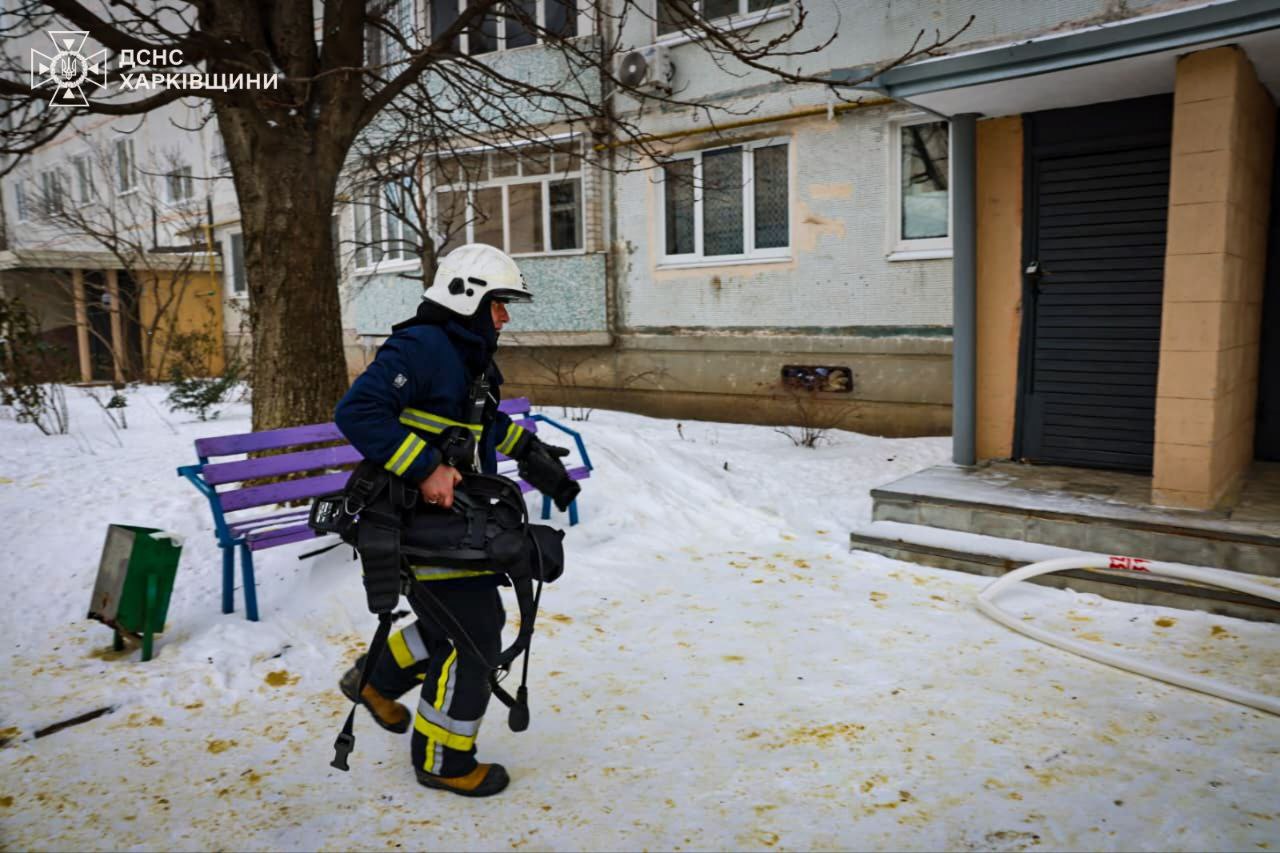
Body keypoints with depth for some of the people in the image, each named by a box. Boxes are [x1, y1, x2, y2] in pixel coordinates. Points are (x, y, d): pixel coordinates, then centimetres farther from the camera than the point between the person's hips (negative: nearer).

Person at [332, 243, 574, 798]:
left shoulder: (468, 356, 12)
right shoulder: (420, 348, -20)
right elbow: (357, 412, -30)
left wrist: (522, 443, 16)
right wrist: (425, 469, -32)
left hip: (456, 518, 10)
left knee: (473, 618, 21)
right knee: (475, 639, -2)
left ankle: (377, 679, 40)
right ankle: (442, 761, 17)